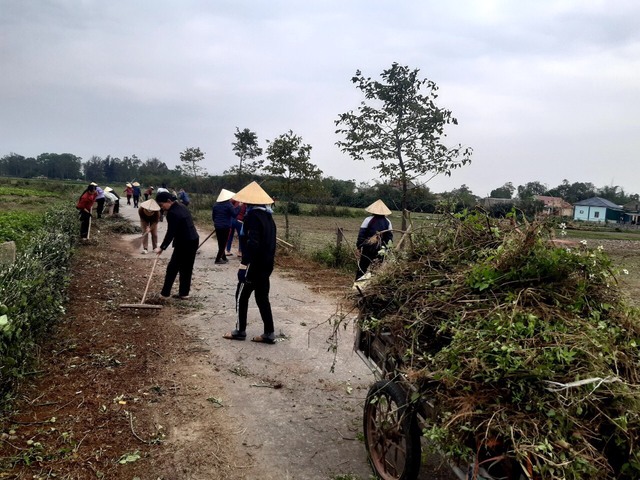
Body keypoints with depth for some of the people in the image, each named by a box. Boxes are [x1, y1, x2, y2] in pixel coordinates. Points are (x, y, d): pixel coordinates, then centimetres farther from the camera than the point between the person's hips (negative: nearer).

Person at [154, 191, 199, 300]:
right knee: (187, 268, 12)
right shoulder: (182, 207, 12)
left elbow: (170, 233, -20)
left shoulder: (172, 213, -18)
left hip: (184, 243, -9)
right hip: (193, 240, 9)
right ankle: (184, 292, 18)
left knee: (173, 267, 0)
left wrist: (162, 247, -13)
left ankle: (165, 293, 5)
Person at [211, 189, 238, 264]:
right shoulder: (228, 205, -12)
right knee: (223, 243, 2)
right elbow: (235, 214, -14)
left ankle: (223, 258, 25)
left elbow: (213, 216, 12)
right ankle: (217, 260, 0)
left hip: (217, 226, 6)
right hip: (226, 226, -6)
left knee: (220, 243, 14)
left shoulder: (216, 204, 6)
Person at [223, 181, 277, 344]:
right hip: (266, 264, 9)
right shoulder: (268, 216, 12)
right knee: (262, 297, 12)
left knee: (241, 296, 6)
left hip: (254, 264, -8)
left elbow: (252, 243, -25)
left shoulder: (252, 215, -16)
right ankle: (269, 333, 13)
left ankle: (240, 331, 16)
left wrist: (244, 265, -25)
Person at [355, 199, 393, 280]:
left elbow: (361, 234, -5)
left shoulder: (368, 220, -5)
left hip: (368, 248, -3)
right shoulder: (387, 222, 4)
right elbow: (390, 236, 5)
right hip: (381, 249, 3)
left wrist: (359, 246, 2)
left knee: (362, 268, 4)